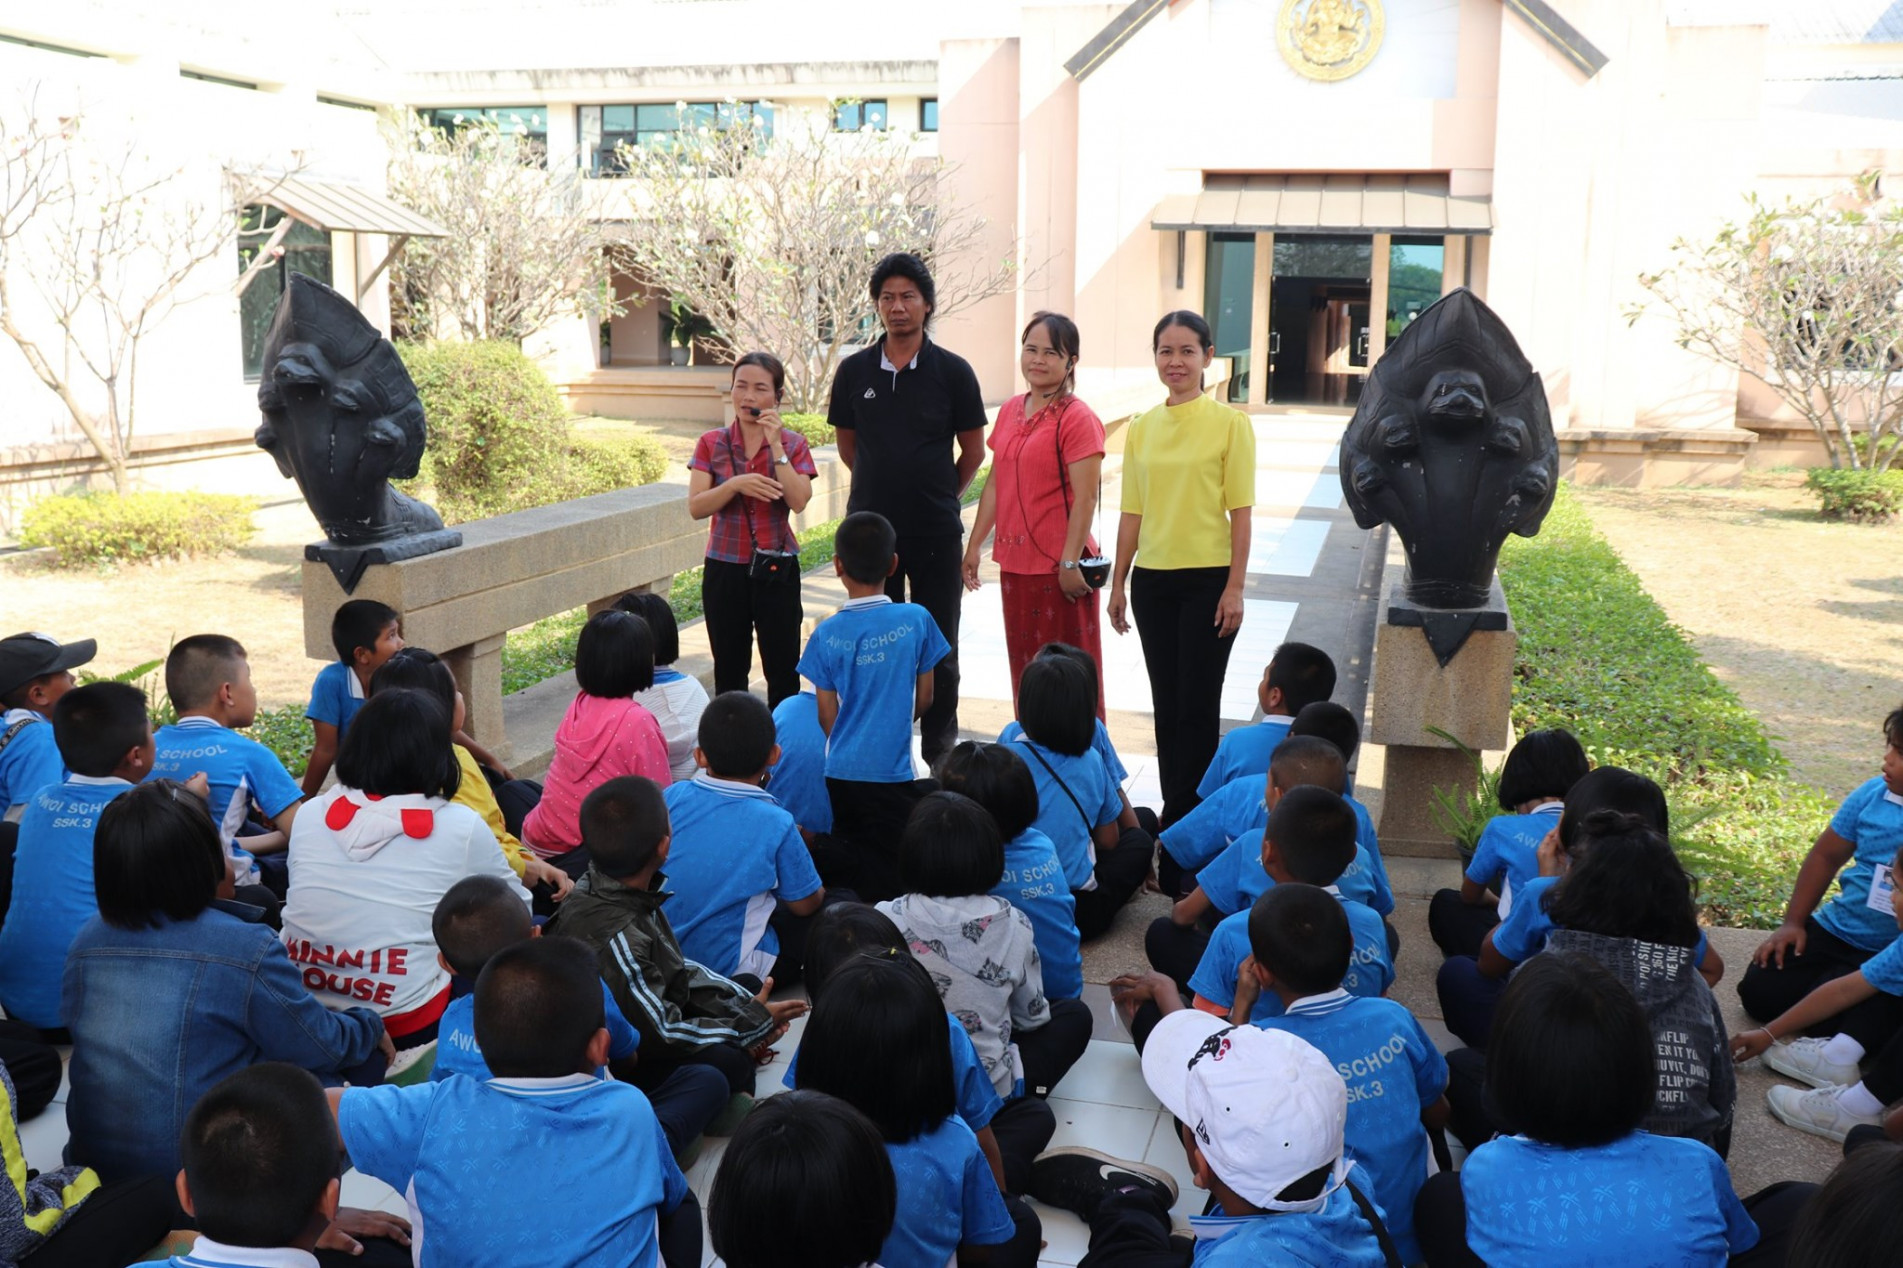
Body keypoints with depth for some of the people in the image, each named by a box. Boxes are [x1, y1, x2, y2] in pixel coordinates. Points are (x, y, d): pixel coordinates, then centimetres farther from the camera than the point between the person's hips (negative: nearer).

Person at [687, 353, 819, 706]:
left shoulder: (793, 444, -1)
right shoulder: (712, 444, 1)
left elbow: (798, 502, -15)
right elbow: (695, 507, -7)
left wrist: (776, 446, -18)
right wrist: (735, 484, -22)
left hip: (776, 569, -1)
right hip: (724, 569, 1)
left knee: (783, 671, 2)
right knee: (729, 673, 9)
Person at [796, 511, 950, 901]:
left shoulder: (827, 634, -6)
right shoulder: (917, 620, -7)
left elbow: (828, 717, -1)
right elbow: (924, 699, 2)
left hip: (841, 773, 3)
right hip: (893, 774, -2)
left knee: (850, 852, 23)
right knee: (893, 880, 4)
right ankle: (818, 863, -18)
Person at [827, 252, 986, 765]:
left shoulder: (952, 371, -3)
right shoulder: (854, 371, 3)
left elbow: (973, 453, 6)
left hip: (936, 533, -2)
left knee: (938, 647, 6)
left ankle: (939, 752, 16)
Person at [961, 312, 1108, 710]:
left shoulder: (1077, 419, -11)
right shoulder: (1010, 411, 10)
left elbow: (1085, 498, -16)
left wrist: (1071, 563, -19)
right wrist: (975, 545, 16)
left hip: (1059, 567, -7)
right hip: (1015, 562, 7)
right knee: (1024, 668, 15)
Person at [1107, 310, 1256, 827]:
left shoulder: (1229, 423, -4)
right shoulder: (1142, 429, 8)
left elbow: (1240, 511, -6)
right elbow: (1132, 513, 10)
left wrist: (1234, 587, -11)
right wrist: (1118, 584, 9)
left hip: (1208, 579, -4)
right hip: (1152, 580, 4)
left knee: (1198, 705, -1)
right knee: (1166, 704, 11)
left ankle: (1188, 815, 9)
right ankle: (1173, 809, 21)